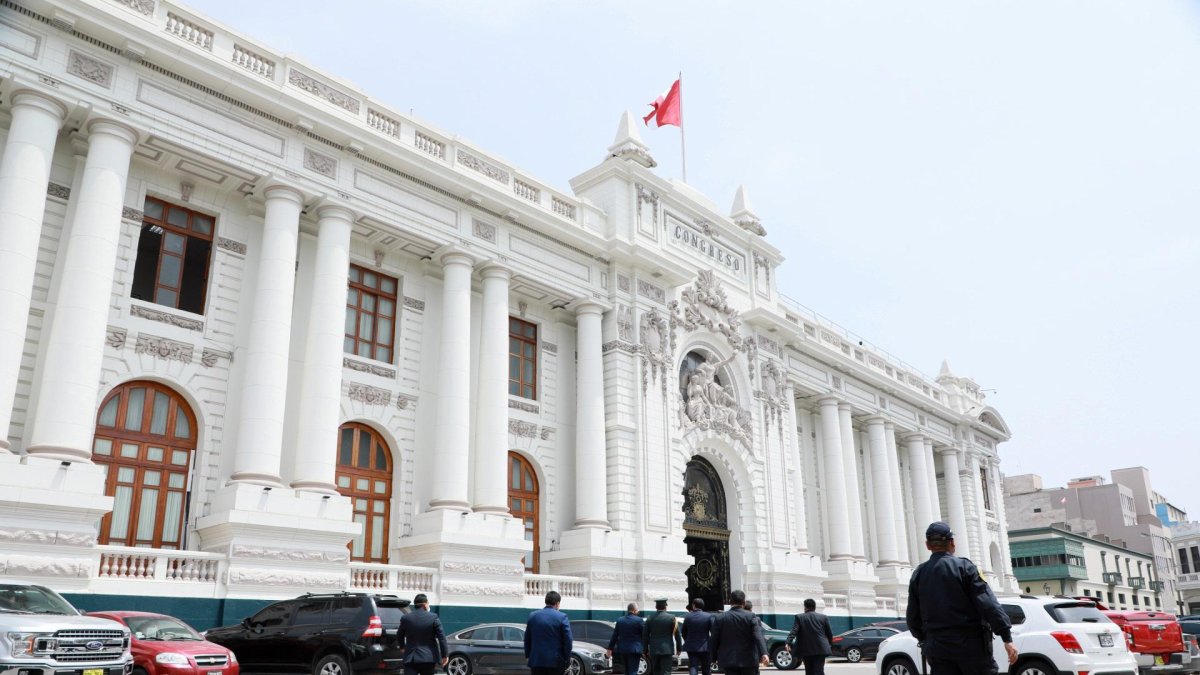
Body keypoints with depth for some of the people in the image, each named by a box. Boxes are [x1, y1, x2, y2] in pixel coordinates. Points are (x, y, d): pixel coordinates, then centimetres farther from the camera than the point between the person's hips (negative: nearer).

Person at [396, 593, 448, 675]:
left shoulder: (405, 618, 0)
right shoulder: (433, 617, -6)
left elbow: (399, 636, 13)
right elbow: (441, 637, -8)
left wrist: (402, 647, 34)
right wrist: (444, 655, -2)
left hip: (410, 657, 0)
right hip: (429, 657, 0)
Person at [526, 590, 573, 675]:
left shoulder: (532, 616, 4)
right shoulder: (562, 617, -8)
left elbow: (527, 639, 10)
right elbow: (567, 640, -9)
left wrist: (527, 656, 19)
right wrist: (567, 659, 1)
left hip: (536, 660, 3)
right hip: (556, 662, -3)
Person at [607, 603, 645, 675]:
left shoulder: (619, 620, 5)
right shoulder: (639, 620, -9)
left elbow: (614, 636, 8)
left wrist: (610, 648, 13)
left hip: (622, 650, 5)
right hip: (634, 650, -5)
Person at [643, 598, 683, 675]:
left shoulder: (650, 619, 1)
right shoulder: (671, 618, -6)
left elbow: (645, 635, 4)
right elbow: (677, 634, -3)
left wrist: (646, 650, 11)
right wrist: (679, 648, 7)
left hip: (654, 650, 3)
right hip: (667, 650, -3)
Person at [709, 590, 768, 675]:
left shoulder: (720, 619, 2)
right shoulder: (751, 617, -3)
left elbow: (714, 641, 4)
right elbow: (758, 636, -17)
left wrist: (714, 657, 16)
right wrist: (763, 653, -27)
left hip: (728, 661, 1)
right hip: (748, 660, 0)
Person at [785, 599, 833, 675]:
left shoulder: (799, 617, 2)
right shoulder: (823, 617, 7)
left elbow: (793, 631, -11)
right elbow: (829, 634, 10)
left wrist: (788, 643, -20)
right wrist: (830, 645, 25)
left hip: (806, 649, 0)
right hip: (820, 649, 0)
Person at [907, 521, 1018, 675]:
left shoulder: (918, 574, 7)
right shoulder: (964, 567, -5)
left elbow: (912, 617, 12)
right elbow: (988, 605, -13)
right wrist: (1007, 638, -12)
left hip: (937, 648, 4)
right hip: (970, 645, -4)